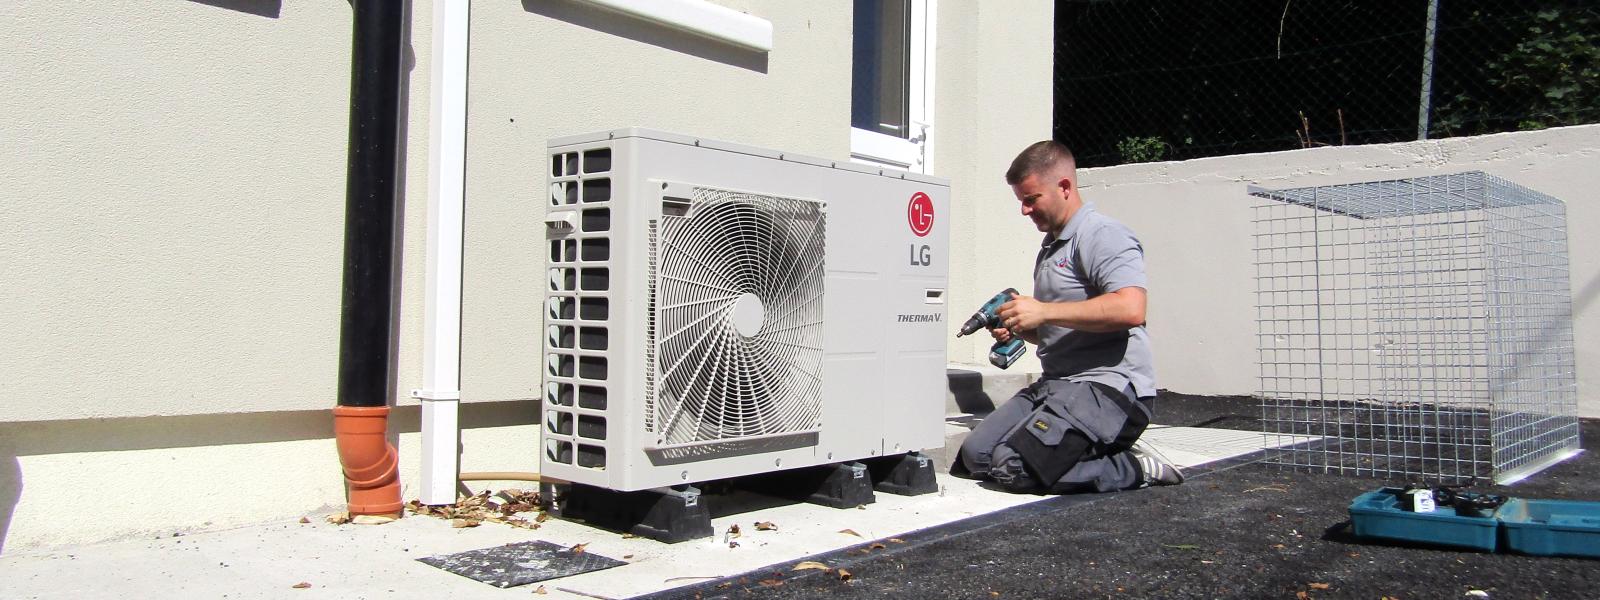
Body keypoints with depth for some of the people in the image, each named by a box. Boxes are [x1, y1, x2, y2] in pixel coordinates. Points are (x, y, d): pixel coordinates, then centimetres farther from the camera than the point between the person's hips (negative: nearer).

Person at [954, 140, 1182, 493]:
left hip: (1109, 386, -10)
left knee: (1014, 467, -25)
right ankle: (1104, 455, 4)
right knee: (974, 455, -5)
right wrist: (1019, 328, 10)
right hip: (1057, 384, 10)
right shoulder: (1050, 248, 24)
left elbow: (1130, 309, -25)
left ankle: (1135, 469, -6)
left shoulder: (1103, 235, -7)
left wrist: (1044, 312, -20)